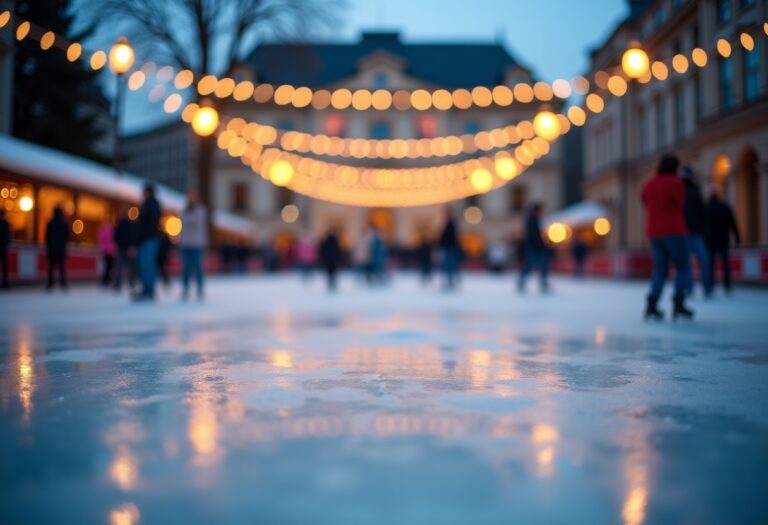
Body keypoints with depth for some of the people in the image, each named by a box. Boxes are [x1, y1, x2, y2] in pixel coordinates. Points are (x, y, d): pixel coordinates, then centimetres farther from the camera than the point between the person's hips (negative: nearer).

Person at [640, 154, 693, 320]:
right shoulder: (676, 183, -9)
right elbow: (680, 206, 0)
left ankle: (651, 305, -5)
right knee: (682, 267, 6)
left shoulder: (648, 184, 9)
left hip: (654, 233, 6)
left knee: (660, 270, 9)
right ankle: (678, 304, -2)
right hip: (673, 231, -5)